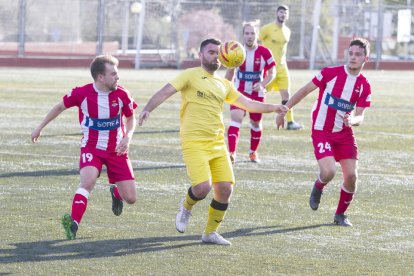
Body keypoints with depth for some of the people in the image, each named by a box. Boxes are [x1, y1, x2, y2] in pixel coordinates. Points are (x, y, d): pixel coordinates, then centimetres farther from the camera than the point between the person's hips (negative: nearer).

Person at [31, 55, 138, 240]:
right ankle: (73, 223, -35)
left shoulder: (122, 95, -9)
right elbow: (60, 107, 6)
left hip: (117, 150, 2)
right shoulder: (82, 93, -14)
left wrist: (127, 137, -12)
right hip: (91, 147, -2)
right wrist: (40, 127, 12)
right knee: (88, 181, -33)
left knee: (130, 198, 1)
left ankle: (115, 191, 37)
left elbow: (131, 119, 9)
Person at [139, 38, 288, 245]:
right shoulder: (191, 75, 1)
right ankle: (186, 206, 16)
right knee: (203, 187, -20)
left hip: (217, 143, 6)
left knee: (225, 188, -3)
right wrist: (148, 109, -25)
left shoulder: (224, 84, 18)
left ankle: (211, 232, 15)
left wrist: (273, 108, 9)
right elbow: (165, 92, -9)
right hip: (194, 142, -6)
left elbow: (247, 103, 21)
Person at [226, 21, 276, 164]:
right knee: (236, 119, -19)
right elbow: (230, 72, 8)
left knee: (256, 123, 14)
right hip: (239, 92, 0)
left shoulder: (264, 52, -11)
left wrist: (262, 84, -21)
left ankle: (253, 152, 35)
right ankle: (232, 153, -28)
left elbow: (272, 73, -4)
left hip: (257, 93, 0)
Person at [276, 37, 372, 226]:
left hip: (345, 133, 4)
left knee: (351, 176, -5)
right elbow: (304, 91, -3)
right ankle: (318, 188, 16)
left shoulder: (364, 86, 0)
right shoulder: (330, 73, -10)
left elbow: (359, 117, 0)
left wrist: (352, 120, -25)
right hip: (322, 131, -4)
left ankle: (340, 214, 19)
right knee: (329, 172, -22)